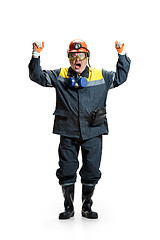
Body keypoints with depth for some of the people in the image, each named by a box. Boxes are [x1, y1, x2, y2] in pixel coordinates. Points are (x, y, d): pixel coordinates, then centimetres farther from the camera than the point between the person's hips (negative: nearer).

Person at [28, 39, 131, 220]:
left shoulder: (101, 76, 8)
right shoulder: (59, 76, 6)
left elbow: (120, 77, 16)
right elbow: (38, 76, 6)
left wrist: (122, 56, 6)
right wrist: (36, 56, -5)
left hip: (93, 132, 0)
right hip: (68, 133, 0)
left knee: (91, 172, 5)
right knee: (67, 171, 4)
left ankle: (87, 207, 22)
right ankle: (68, 208, 21)